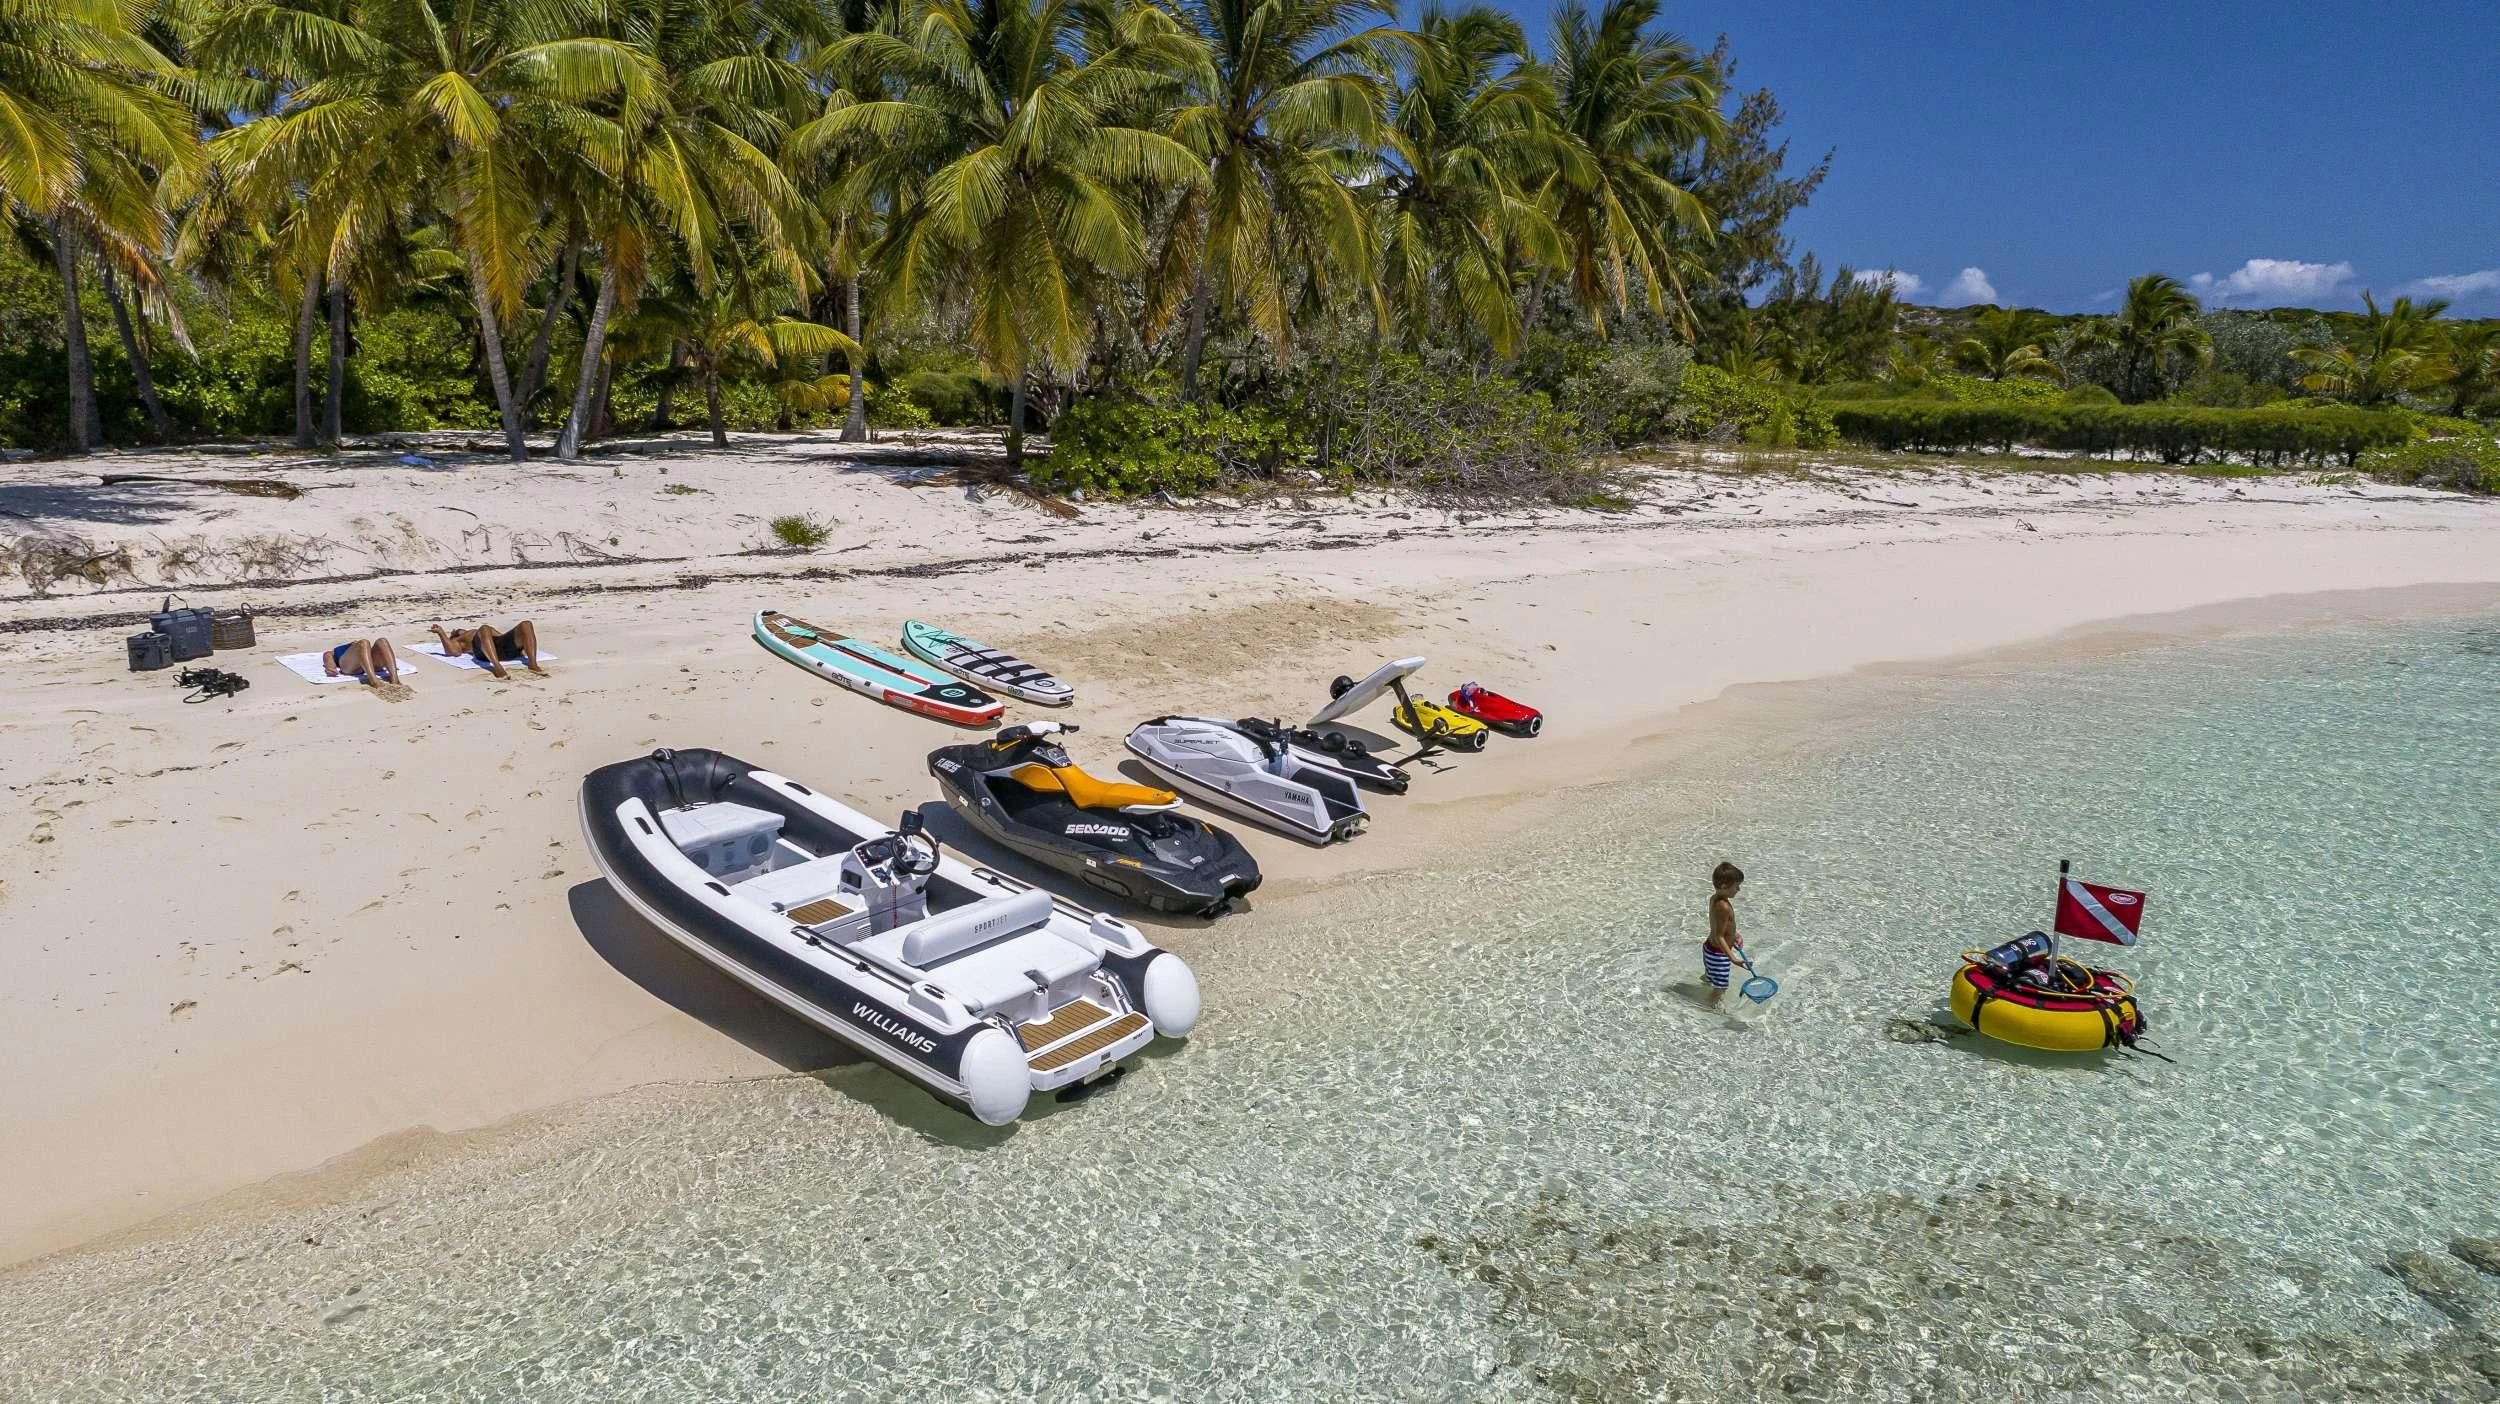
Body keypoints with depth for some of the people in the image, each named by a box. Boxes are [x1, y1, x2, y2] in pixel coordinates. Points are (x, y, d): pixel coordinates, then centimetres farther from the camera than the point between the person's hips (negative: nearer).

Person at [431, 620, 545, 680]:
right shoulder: (458, 641, 35)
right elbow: (452, 651, 12)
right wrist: (441, 633, 8)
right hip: (483, 651, -4)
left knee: (526, 624, -23)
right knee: (484, 629, -37)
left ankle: (533, 664, -43)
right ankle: (498, 668, -56)